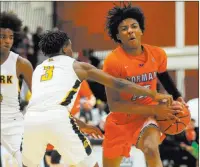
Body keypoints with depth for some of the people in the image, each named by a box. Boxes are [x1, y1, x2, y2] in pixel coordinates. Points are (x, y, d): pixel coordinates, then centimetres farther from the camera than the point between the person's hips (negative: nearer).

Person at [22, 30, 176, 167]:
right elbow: (117, 83, 17)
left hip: (31, 119, 4)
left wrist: (81, 124, 48)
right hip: (57, 119, -4)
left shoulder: (38, 69, 32)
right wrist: (154, 95, 20)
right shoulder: (77, 66, 20)